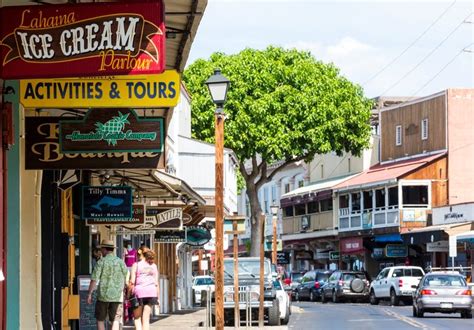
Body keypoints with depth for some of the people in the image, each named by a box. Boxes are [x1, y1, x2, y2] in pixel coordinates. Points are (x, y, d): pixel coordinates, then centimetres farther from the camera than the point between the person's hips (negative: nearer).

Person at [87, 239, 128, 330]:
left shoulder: (101, 262, -6)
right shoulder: (120, 262, 4)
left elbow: (94, 280, -9)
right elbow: (125, 279, 8)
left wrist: (89, 294, -1)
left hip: (103, 295, -2)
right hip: (117, 295, 2)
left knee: (100, 320, 12)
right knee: (115, 321, 3)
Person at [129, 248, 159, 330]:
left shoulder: (136, 265, 1)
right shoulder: (153, 266, 11)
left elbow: (132, 281, -5)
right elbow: (156, 283, 10)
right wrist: (158, 297, 14)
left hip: (139, 290, -3)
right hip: (151, 292, 3)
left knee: (137, 317, 8)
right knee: (146, 318, 7)